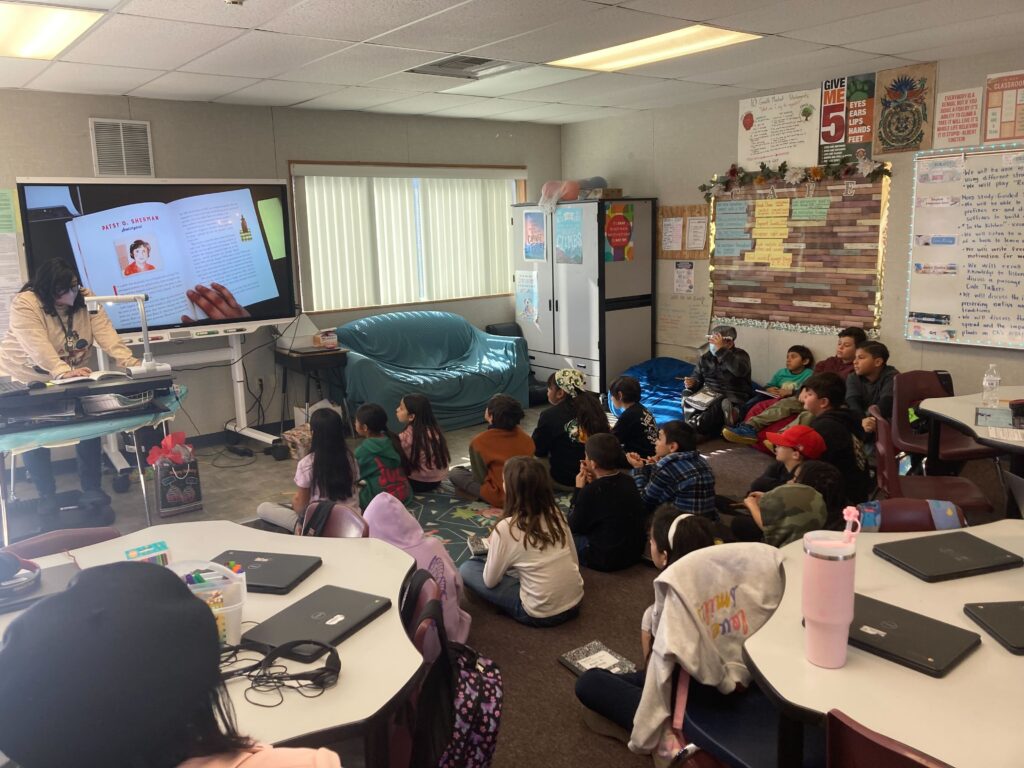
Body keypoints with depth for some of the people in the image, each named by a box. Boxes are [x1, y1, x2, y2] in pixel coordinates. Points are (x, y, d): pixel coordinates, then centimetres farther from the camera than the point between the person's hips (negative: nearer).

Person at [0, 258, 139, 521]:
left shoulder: (86, 300, -9)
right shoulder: (25, 303, -23)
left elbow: (108, 336, -19)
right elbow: (38, 346, -35)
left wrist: (131, 363, -34)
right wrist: (63, 372, -51)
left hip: (70, 377, 4)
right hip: (25, 381, -3)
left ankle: (91, 488, 2)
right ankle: (47, 497, 4)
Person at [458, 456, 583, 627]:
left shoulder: (506, 528, -18)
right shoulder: (555, 513, -3)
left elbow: (490, 581, -6)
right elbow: (573, 561, 7)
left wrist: (492, 546, 11)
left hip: (541, 614, -6)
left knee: (466, 569, 2)